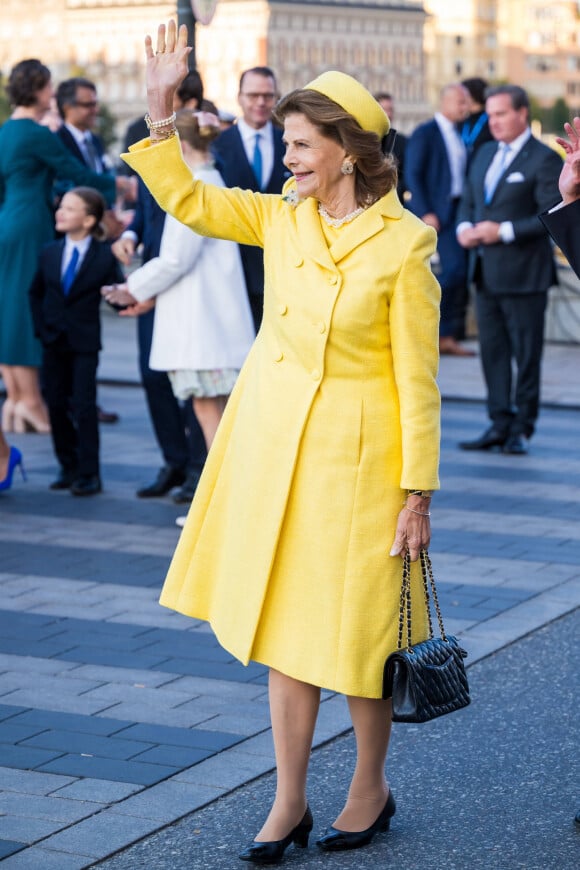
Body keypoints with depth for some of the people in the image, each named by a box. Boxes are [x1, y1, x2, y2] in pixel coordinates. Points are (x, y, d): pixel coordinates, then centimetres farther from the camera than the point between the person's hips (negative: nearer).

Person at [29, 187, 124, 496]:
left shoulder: (105, 256, -7)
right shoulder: (49, 254, 5)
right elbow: (36, 293, 15)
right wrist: (41, 326, 5)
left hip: (84, 345, -4)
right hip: (53, 343, 4)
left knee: (84, 407, -6)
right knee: (57, 406, 7)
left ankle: (88, 474, 0)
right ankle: (68, 467, 19)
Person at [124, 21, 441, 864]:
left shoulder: (404, 243, -14)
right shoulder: (280, 218, 3)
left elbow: (418, 380, -12)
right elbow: (185, 197, 10)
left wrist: (417, 493, -11)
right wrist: (161, 105, 0)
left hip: (354, 451, -5)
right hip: (272, 438, 6)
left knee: (355, 630, 5)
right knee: (283, 622, 10)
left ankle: (370, 788, 26)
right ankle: (289, 801, 21)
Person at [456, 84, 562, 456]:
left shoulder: (544, 159, -8)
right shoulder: (486, 154, 16)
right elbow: (468, 201, 21)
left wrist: (504, 231, -20)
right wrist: (465, 227, 0)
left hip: (523, 273, -7)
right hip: (486, 272, 7)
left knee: (526, 353, 1)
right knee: (492, 349, 8)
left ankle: (522, 428, 9)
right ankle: (500, 423, 15)